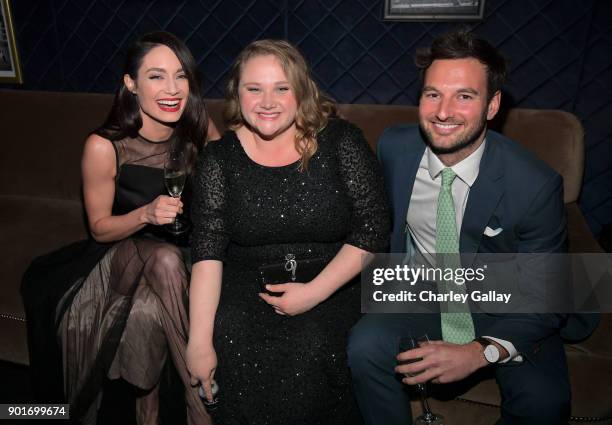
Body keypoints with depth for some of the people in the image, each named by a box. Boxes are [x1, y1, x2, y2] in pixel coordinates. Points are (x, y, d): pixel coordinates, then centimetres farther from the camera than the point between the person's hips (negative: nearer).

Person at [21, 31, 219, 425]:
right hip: (123, 253, -2)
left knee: (149, 311, -30)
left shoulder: (201, 132, -10)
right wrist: (146, 214, -26)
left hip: (187, 251, 2)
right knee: (166, 259, -35)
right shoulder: (104, 147, -17)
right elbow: (100, 228, -7)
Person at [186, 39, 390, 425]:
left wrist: (315, 292, -17)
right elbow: (208, 249, -8)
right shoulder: (220, 158, -1)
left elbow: (373, 228, -8)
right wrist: (200, 341, -16)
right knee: (231, 342, -25)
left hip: (332, 283, -1)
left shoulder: (341, 141, -5)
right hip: (245, 283, 2)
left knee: (310, 350, -27)